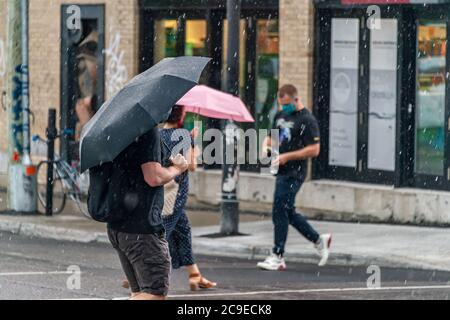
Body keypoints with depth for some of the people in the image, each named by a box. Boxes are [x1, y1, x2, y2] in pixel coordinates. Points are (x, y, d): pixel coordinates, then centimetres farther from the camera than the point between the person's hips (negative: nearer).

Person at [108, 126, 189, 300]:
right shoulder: (149, 130, -15)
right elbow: (154, 177, -20)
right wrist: (177, 168, -1)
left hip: (116, 226, 9)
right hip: (142, 228, -9)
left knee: (139, 291, 15)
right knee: (156, 292, -6)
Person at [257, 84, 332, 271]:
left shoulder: (307, 120, -11)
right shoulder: (281, 115, 15)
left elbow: (314, 150, -16)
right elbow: (272, 137, 27)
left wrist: (287, 156, -20)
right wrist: (267, 146, 2)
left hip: (294, 173, -9)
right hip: (282, 172, 9)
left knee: (280, 212, -9)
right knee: (288, 213, 13)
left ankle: (278, 258, -4)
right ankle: (319, 241, 27)